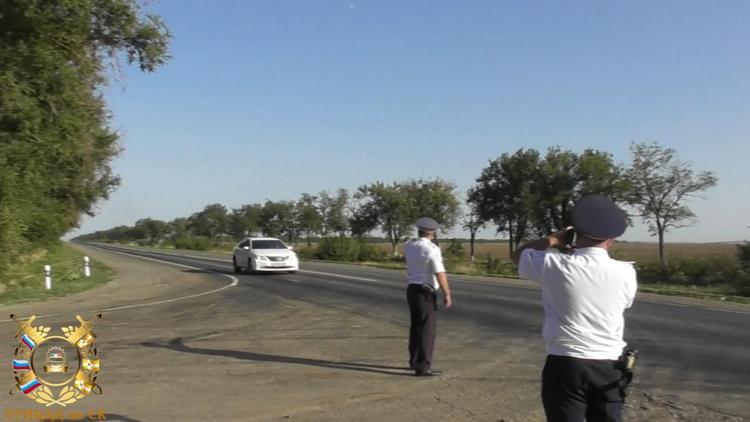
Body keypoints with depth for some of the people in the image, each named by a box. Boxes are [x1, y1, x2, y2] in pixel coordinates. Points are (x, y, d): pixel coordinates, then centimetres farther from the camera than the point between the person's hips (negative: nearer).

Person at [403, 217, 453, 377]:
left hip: (412, 289, 8)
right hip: (426, 292, -8)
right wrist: (447, 294, -15)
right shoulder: (432, 249, -17)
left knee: (416, 326, 18)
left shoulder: (408, 245, 4)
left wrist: (425, 239, 20)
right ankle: (423, 366, -6)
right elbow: (440, 274, -22)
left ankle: (414, 361, 28)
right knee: (428, 329, -4)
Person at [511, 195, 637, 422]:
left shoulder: (555, 265, -11)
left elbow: (519, 254, 9)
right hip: (609, 367, 2)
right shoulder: (625, 273, -5)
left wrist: (555, 239, 12)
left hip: (566, 365, -2)